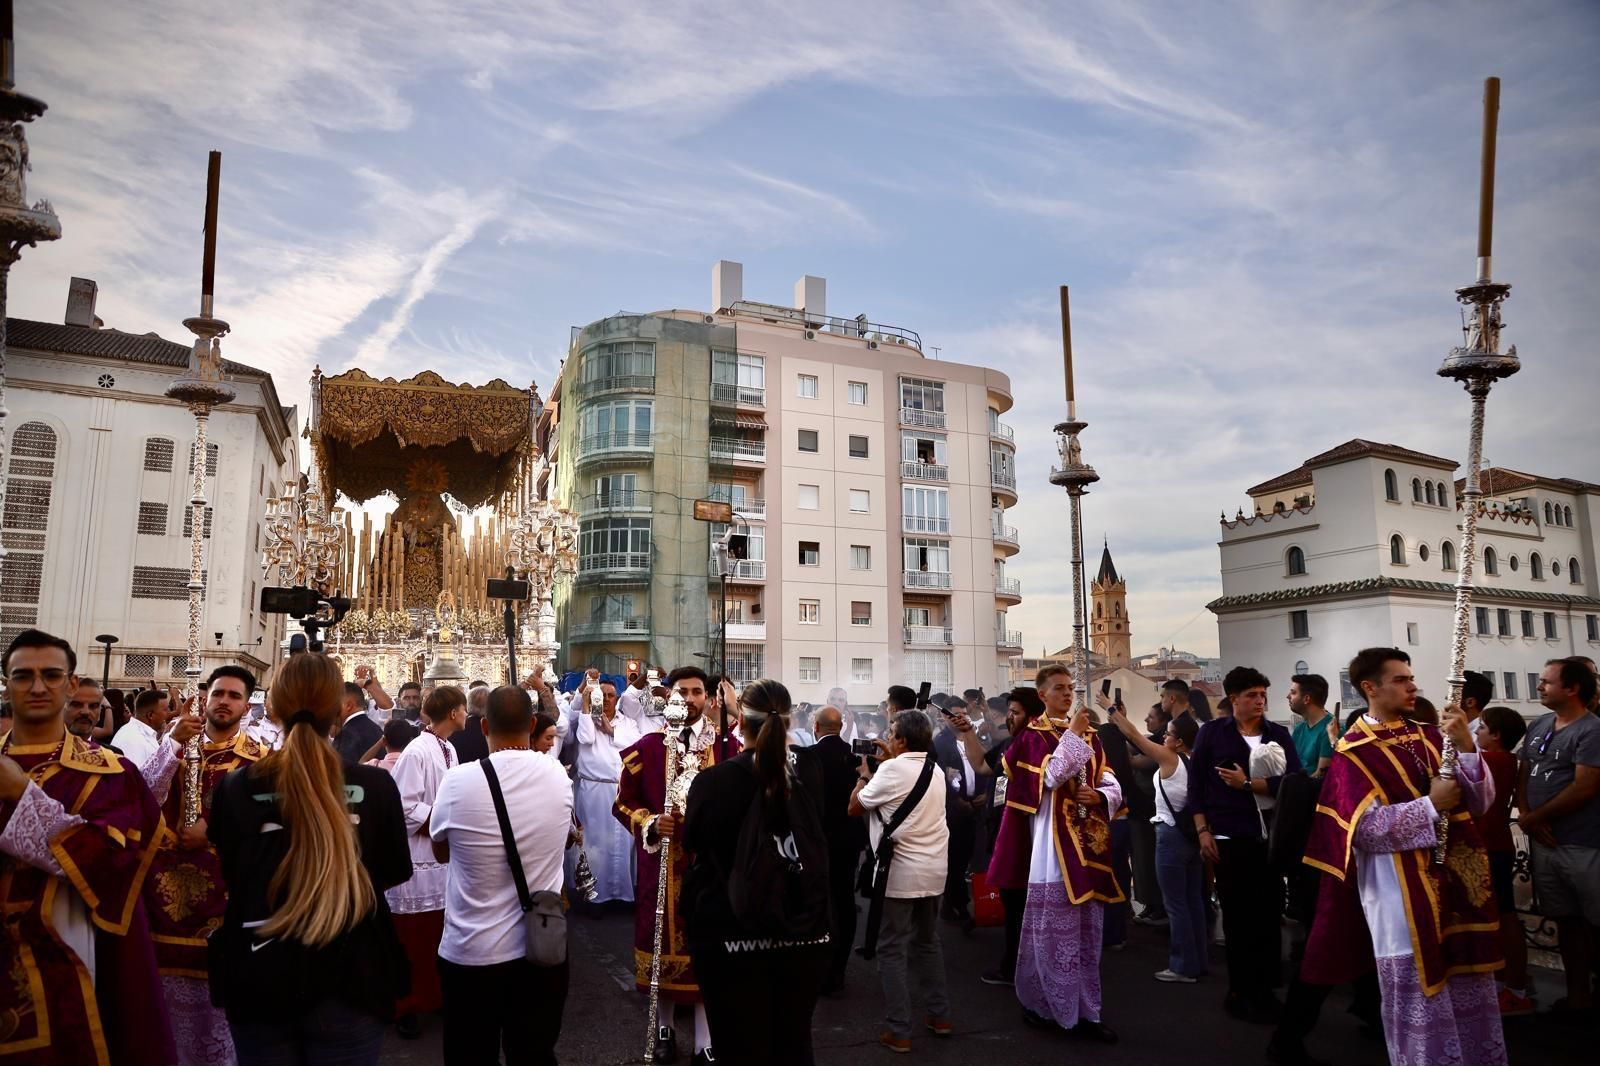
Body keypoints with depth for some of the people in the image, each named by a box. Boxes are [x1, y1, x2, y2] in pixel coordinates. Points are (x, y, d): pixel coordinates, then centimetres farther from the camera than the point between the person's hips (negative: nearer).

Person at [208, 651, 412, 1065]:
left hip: (259, 982, 1)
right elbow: (393, 874, 1)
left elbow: (230, 875, 6)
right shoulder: (374, 784, -13)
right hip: (349, 981, -1)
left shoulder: (237, 787, -10)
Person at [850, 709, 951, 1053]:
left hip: (901, 872, -7)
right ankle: (939, 1015, 27)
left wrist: (864, 774, 8)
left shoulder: (892, 769, -15)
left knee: (892, 949, 2)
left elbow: (855, 807, -6)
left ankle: (898, 1030, 4)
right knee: (928, 941, 20)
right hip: (934, 870, 7)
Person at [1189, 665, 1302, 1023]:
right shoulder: (1212, 732, 1)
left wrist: (1248, 784, -12)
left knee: (1269, 914, 6)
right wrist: (1203, 831, -5)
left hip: (1272, 836, 2)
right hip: (1230, 838, -2)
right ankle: (1241, 992, 18)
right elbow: (1196, 783, 1)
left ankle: (1264, 990, 20)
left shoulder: (1279, 734, 6)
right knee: (1237, 917, 6)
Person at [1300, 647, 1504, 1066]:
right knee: (1418, 997, 5)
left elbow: (1481, 800, 2)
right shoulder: (1353, 752, -9)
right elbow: (1364, 828, -17)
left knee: (1470, 995, 16)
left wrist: (1467, 746, -13)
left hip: (1456, 879, 6)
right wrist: (1430, 805, -17)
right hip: (1401, 890, -5)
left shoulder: (1429, 736, 7)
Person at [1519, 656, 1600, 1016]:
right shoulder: (1537, 727, 11)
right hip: (1544, 842, 7)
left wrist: (1535, 817, -9)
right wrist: (1525, 817, -2)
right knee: (1566, 921, 14)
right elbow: (1524, 776, 14)